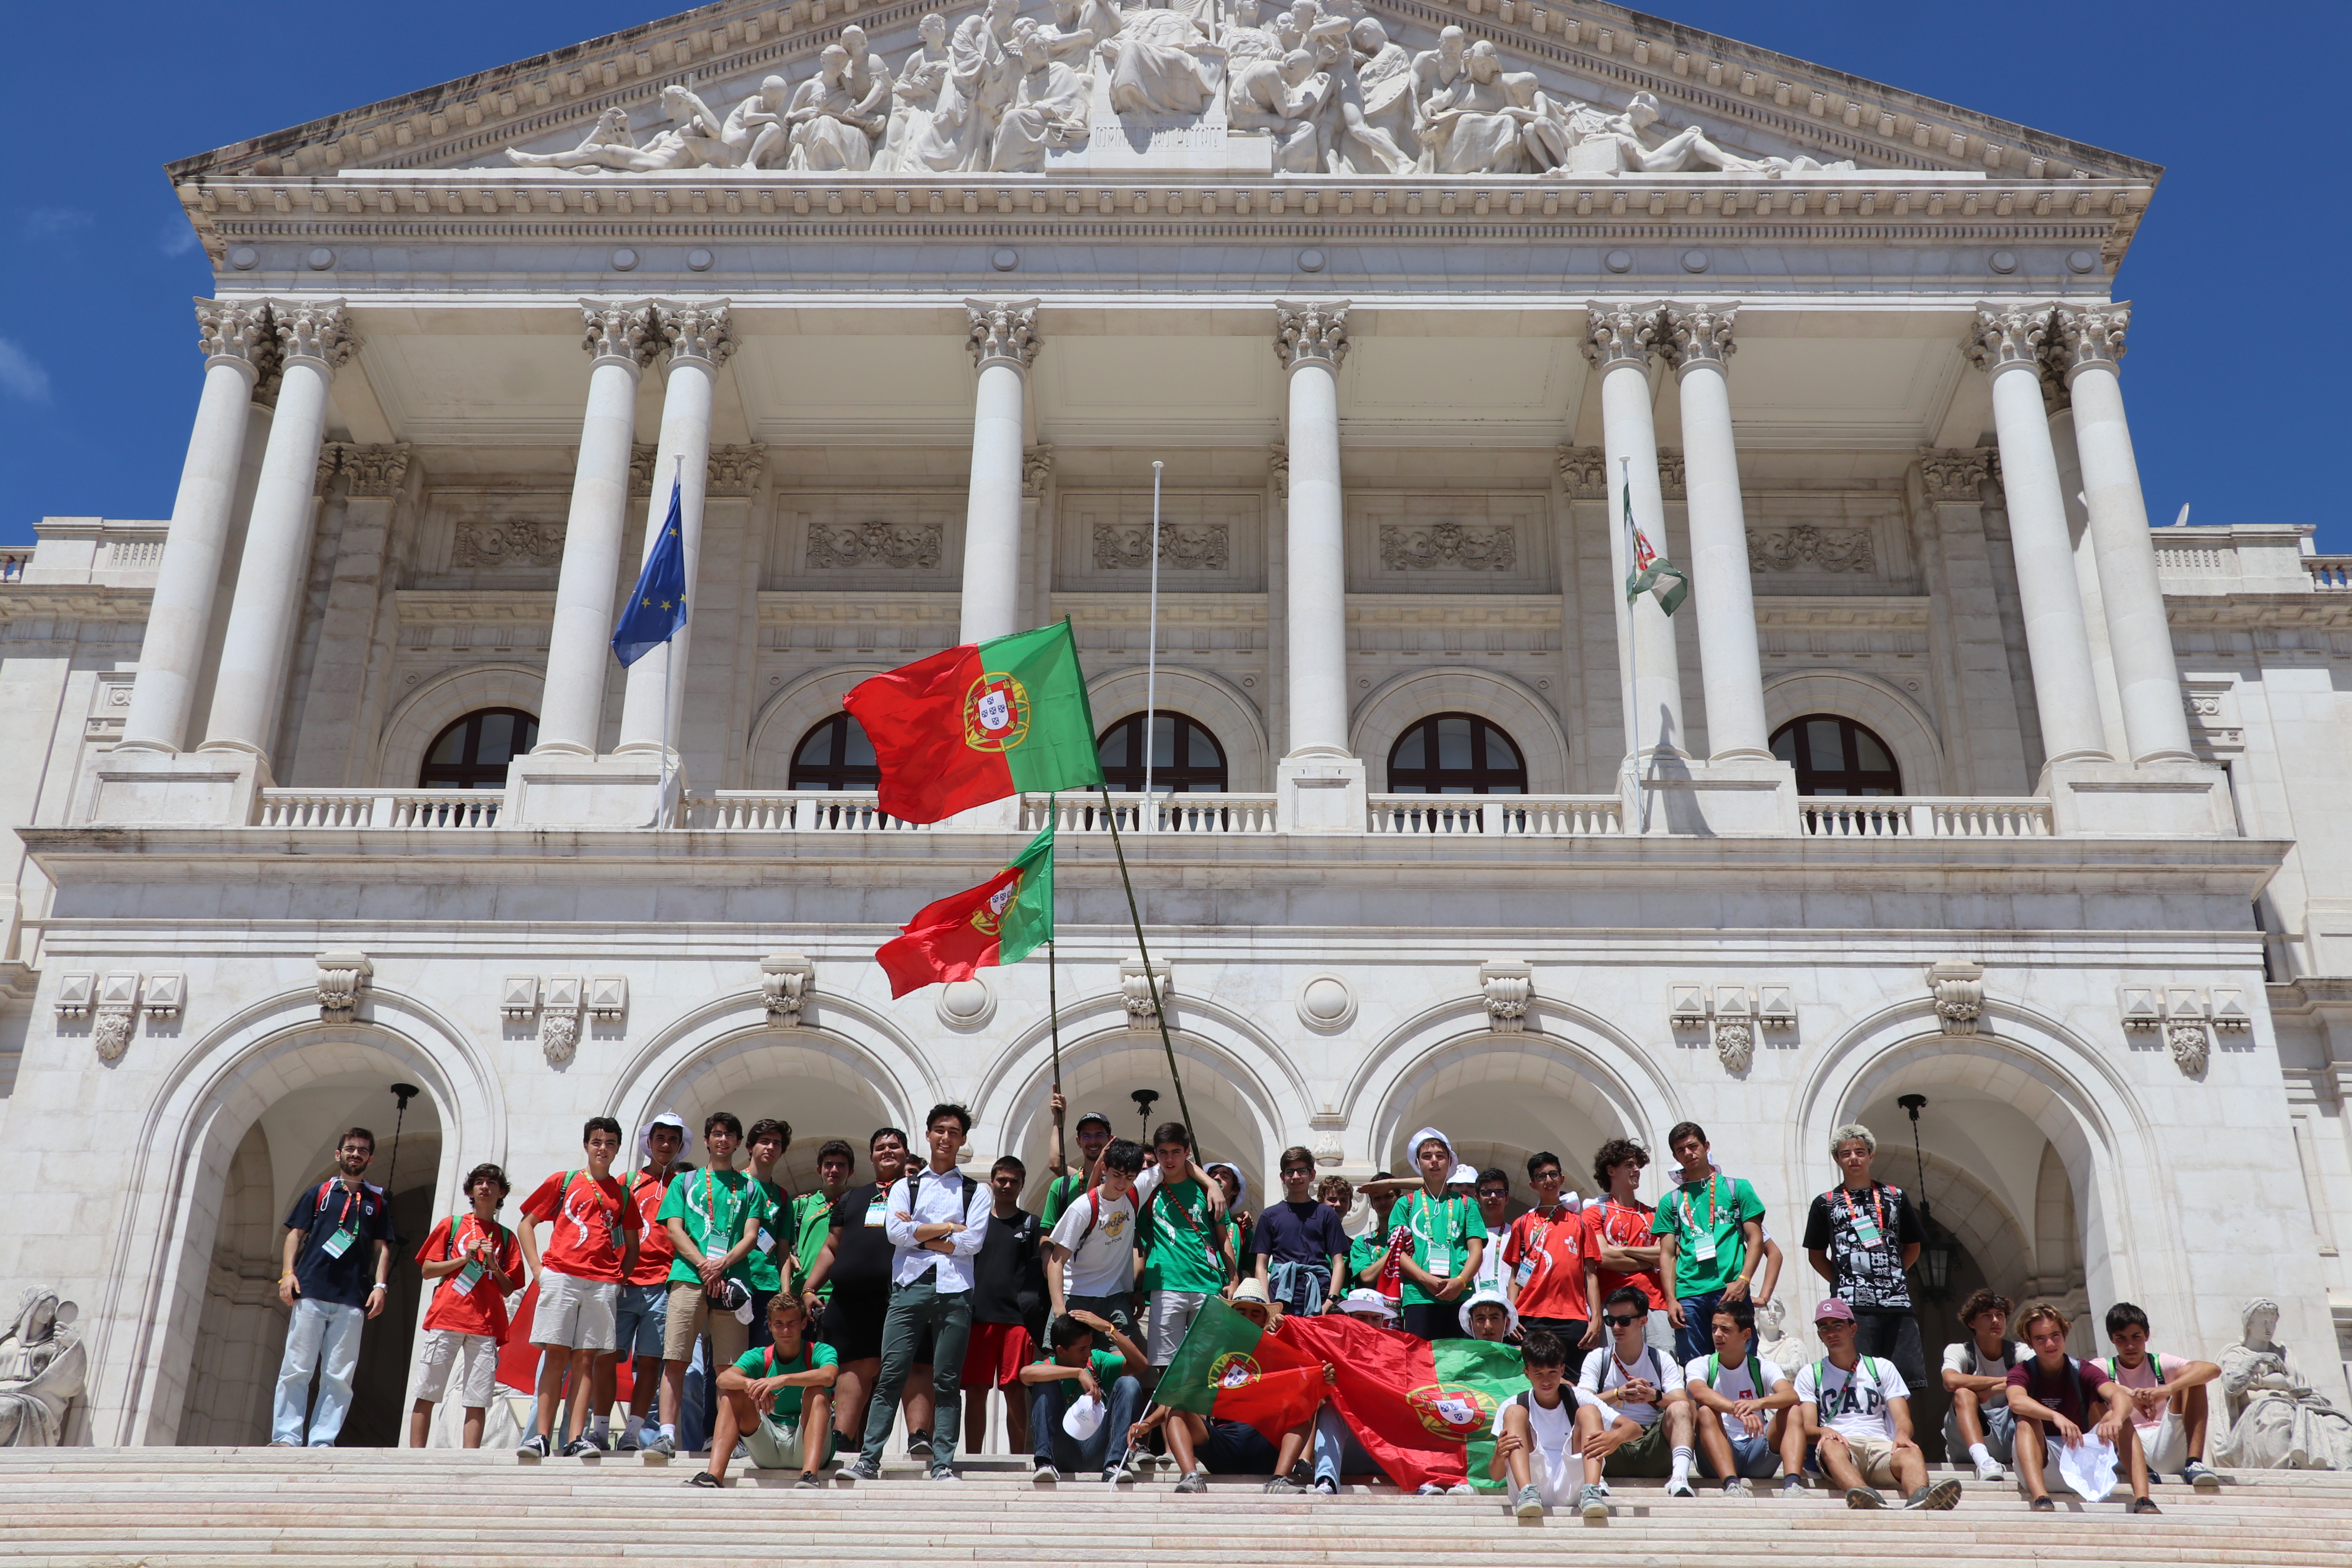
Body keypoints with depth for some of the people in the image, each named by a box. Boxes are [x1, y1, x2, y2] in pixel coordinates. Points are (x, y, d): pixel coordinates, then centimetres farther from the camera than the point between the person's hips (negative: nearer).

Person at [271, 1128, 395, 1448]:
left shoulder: (378, 1203, 18)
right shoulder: (317, 1193, 16)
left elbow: (382, 1248, 14)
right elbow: (296, 1233, 11)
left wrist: (380, 1285, 1)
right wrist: (288, 1272, -3)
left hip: (353, 1301, 1)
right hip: (310, 1292, -1)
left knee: (339, 1376, -3)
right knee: (296, 1369, -6)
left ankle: (322, 1442, -2)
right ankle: (286, 1437, -4)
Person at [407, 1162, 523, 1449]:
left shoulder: (506, 1237, 17)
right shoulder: (451, 1225, 15)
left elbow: (508, 1290, 13)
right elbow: (426, 1270, 9)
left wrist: (493, 1264, -4)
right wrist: (465, 1259, -3)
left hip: (485, 1325, 1)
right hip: (446, 1317, -1)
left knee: (478, 1398, -5)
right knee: (427, 1392, -4)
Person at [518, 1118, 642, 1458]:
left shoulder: (622, 1193, 17)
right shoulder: (562, 1182, 12)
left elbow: (632, 1244, 22)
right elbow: (527, 1224, 13)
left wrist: (620, 1278, 7)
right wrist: (538, 1268, 2)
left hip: (603, 1284, 2)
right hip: (560, 1277, -1)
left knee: (586, 1359, -2)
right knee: (556, 1355, -5)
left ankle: (576, 1438, -4)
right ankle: (541, 1436, -4)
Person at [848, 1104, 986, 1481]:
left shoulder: (975, 1192, 14)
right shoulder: (904, 1187, 17)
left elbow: (973, 1242, -1)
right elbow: (895, 1232, -1)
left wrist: (919, 1233, 1)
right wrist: (949, 1228, -1)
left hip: (954, 1291, 0)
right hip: (909, 1286, 0)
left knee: (948, 1381, -1)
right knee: (891, 1376, -7)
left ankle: (943, 1464, 1)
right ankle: (869, 1460, -6)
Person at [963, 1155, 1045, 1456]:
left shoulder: (1032, 1225, 11)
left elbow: (1048, 1267, 7)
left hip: (1016, 1318, -1)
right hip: (977, 1315, 1)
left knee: (1015, 1389, -3)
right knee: (976, 1391, 2)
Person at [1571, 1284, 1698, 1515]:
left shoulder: (1660, 1360, 12)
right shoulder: (1598, 1359, 9)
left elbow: (1684, 1404, -4)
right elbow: (1581, 1399, -9)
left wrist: (1655, 1396, -24)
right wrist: (1618, 1393, -25)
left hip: (1654, 1448, 1)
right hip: (1612, 1453, -1)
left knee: (1680, 1409, -23)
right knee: (1587, 1411, -28)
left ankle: (1679, 1478, -44)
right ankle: (1592, 1488, -48)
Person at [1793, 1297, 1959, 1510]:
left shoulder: (1882, 1368, 23)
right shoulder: (1810, 1374, 20)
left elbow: (1902, 1419, 10)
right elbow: (1807, 1428, 6)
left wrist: (1902, 1434, -16)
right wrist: (1824, 1432, -19)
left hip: (1881, 1446, 2)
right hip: (1840, 1446, -2)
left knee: (1911, 1453, -34)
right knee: (1830, 1446, -39)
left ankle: (1920, 1497, -66)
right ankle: (1864, 1495, -68)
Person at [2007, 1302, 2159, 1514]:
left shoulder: (2084, 1371, 4)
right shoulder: (2023, 1372, -2)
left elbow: (2120, 1396, -17)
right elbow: (2016, 1401, -27)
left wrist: (2116, 1419, -41)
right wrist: (2057, 1417, -45)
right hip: (2042, 1464, -2)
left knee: (2120, 1416, -16)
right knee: (2027, 1420, -29)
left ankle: (2142, 1500, -32)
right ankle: (2040, 1499, -48)